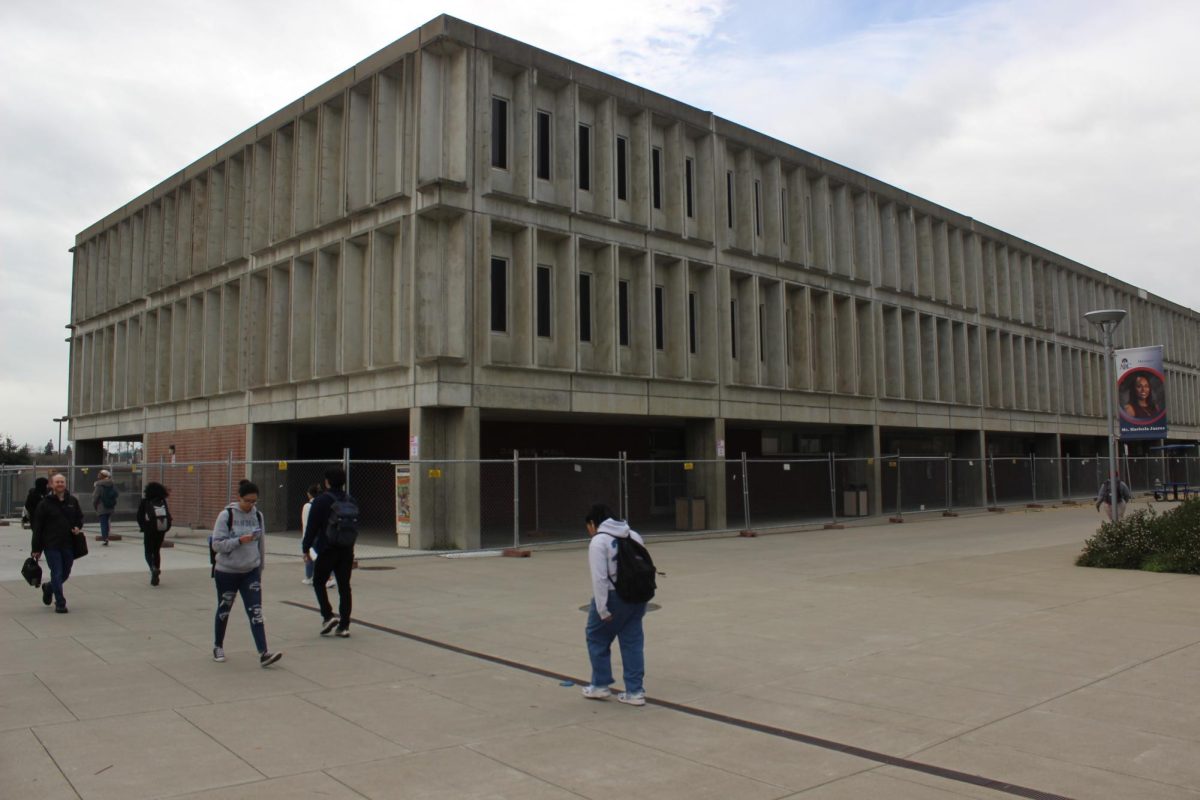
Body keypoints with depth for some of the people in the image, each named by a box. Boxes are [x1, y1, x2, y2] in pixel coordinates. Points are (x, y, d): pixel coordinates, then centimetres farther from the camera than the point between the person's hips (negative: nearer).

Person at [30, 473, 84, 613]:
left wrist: (78, 527, -4)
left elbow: (80, 517, 19)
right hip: (51, 545, -4)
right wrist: (36, 549, -4)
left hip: (69, 544, 4)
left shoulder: (72, 501, 6)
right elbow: (37, 527, -3)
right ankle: (60, 604, 4)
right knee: (57, 574, -4)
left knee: (65, 574, 14)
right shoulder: (45, 503, -4)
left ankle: (49, 587, 44)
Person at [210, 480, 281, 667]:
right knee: (224, 610, 14)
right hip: (226, 572, -2)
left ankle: (263, 653, -12)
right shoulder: (226, 515, -11)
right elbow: (217, 544, -15)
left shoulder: (258, 515, 2)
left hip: (251, 572, 2)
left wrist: (260, 570, 16)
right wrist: (240, 541, -26)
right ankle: (218, 646, 36)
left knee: (256, 612, -7)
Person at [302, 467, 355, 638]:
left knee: (319, 582, 13)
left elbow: (312, 527, -9)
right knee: (344, 586, 7)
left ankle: (328, 615, -2)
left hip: (327, 550, -5)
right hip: (346, 550, 5)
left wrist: (306, 548, 2)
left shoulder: (321, 501, -10)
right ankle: (344, 625, 7)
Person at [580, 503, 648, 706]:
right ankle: (635, 691, 13)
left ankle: (600, 685, 20)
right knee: (633, 642, 12)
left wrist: (603, 610, -17)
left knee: (597, 638, 13)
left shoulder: (598, 541, -10)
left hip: (614, 597, -7)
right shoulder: (634, 536, 12)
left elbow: (599, 578, -18)